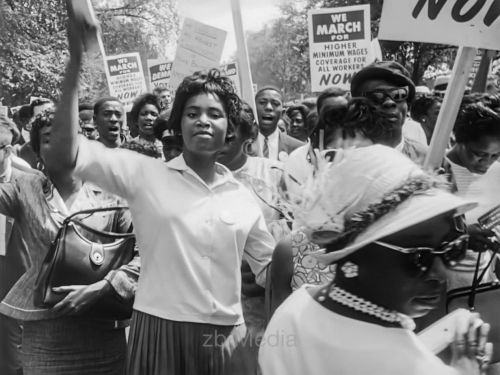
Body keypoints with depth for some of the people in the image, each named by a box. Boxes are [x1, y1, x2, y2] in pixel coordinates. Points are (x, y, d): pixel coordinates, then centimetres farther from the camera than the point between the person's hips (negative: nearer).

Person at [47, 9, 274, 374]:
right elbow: (64, 153, -15)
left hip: (223, 337, 3)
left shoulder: (243, 199, 5)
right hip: (160, 331, -2)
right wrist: (76, 61, -20)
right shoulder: (145, 174, -4)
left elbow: (272, 266, 16)